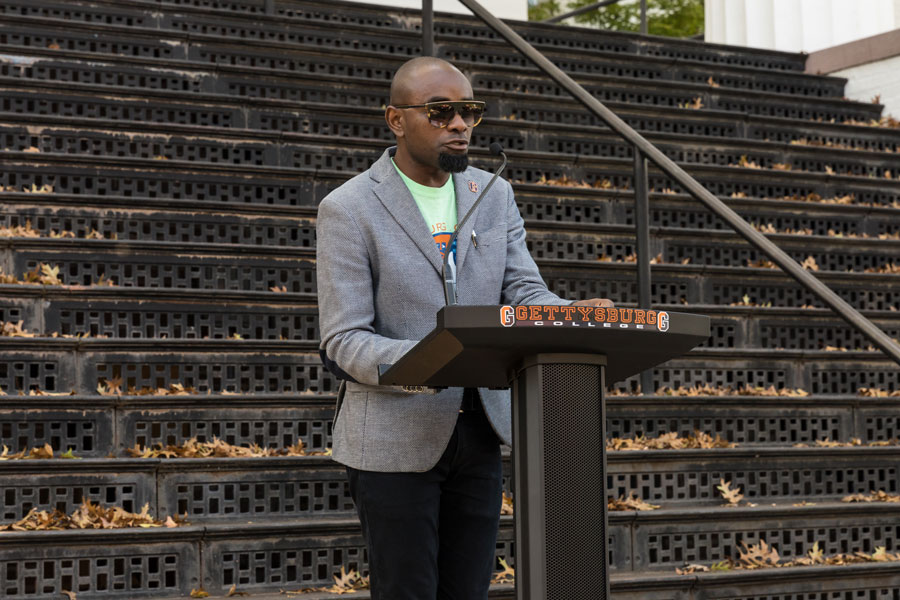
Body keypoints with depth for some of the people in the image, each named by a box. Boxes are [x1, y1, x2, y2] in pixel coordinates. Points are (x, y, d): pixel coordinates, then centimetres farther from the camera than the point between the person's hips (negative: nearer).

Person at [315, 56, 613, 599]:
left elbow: (524, 293, 1)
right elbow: (344, 343, -13)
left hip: (479, 430, 5)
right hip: (395, 437, -5)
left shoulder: (495, 196, 10)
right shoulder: (349, 210, -8)